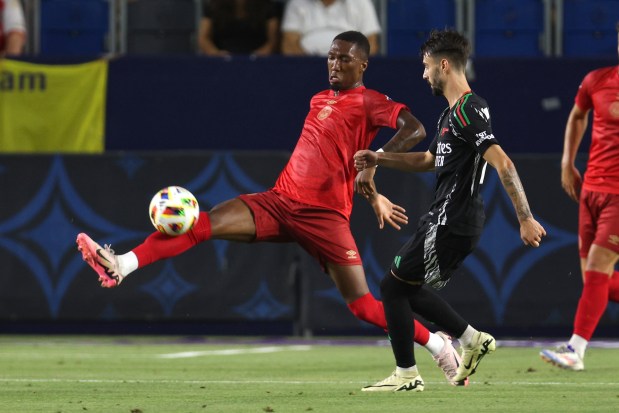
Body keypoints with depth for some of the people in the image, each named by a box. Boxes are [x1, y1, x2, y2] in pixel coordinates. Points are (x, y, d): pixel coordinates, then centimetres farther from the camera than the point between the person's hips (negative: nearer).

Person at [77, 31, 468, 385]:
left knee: (364, 306, -7)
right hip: (281, 201, 6)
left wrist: (372, 165, -31)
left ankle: (439, 346, 12)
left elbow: (415, 129, -20)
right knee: (204, 223, -13)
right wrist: (372, 195, 26)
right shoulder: (319, 100, 19)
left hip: (325, 216, -6)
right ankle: (119, 266, -21)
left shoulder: (371, 103, -4)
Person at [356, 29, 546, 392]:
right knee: (408, 289, 18)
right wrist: (380, 159, 19)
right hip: (448, 221, 10)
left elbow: (503, 164, -26)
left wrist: (526, 219, -30)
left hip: (452, 225, -10)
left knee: (394, 285, -2)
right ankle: (473, 340, 20)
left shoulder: (468, 112, -18)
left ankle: (407, 376, 5)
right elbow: (429, 160, 30)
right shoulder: (453, 113, 15)